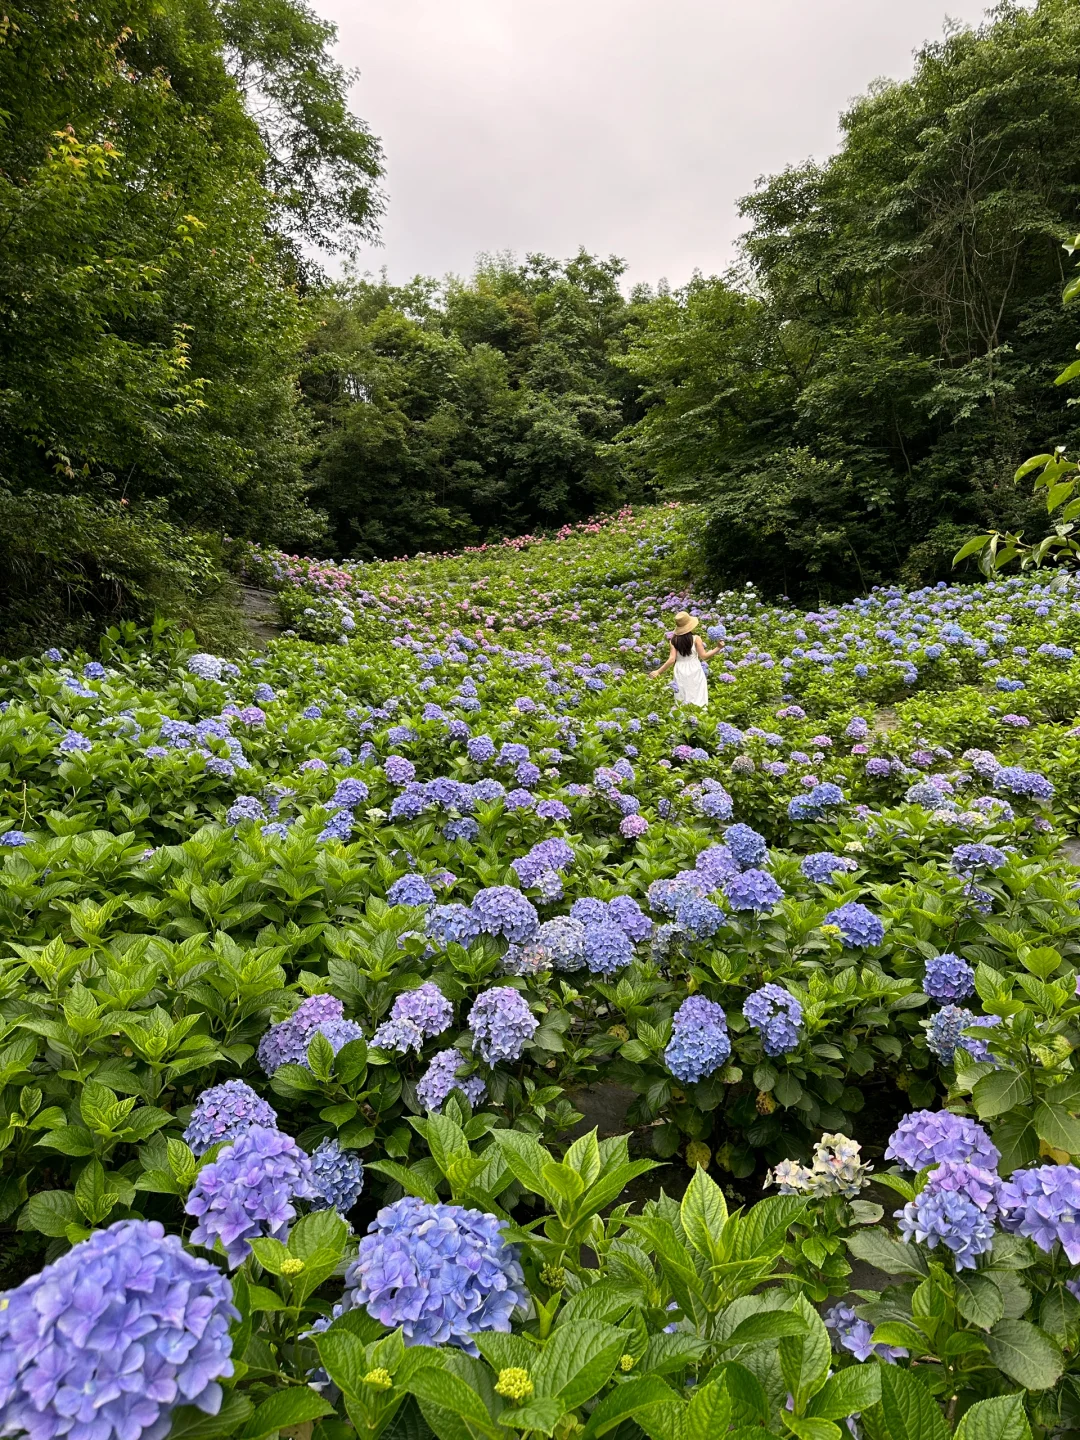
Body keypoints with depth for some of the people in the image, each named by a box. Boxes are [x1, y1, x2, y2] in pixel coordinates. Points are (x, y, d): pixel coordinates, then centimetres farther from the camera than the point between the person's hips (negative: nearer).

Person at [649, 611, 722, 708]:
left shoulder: (674, 640, -3)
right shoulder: (696, 638, -8)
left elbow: (672, 659, -9)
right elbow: (703, 656, -10)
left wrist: (658, 672, -5)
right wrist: (718, 648, -4)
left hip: (680, 673, 2)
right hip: (694, 672, -2)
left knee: (682, 702, 9)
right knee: (698, 700, 3)